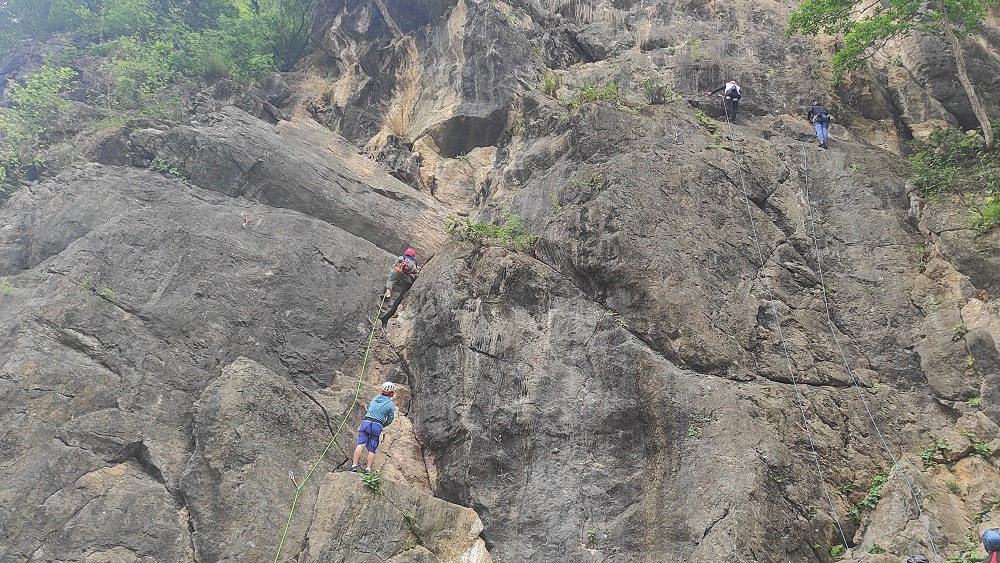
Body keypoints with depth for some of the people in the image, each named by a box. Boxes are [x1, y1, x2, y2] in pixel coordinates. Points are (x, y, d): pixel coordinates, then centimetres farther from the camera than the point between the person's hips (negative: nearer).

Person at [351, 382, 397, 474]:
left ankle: (354, 465, -20)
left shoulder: (375, 398, 17)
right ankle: (368, 468, -8)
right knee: (372, 449, 4)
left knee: (360, 445, -8)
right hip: (377, 426, -2)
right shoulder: (391, 404, 5)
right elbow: (390, 419, 10)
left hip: (366, 423, 2)